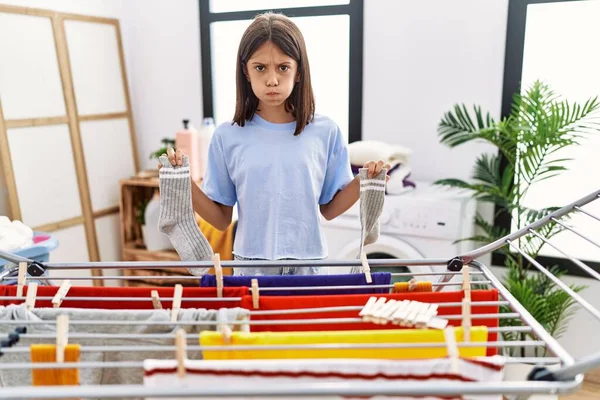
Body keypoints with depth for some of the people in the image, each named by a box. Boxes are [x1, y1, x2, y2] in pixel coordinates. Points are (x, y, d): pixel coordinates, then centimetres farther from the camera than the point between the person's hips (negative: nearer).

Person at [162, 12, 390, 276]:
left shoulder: (325, 132, -4)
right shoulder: (227, 137, -4)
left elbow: (328, 209, 5)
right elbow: (222, 220, 1)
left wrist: (363, 181, -10)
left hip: (307, 264, 0)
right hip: (250, 264, 0)